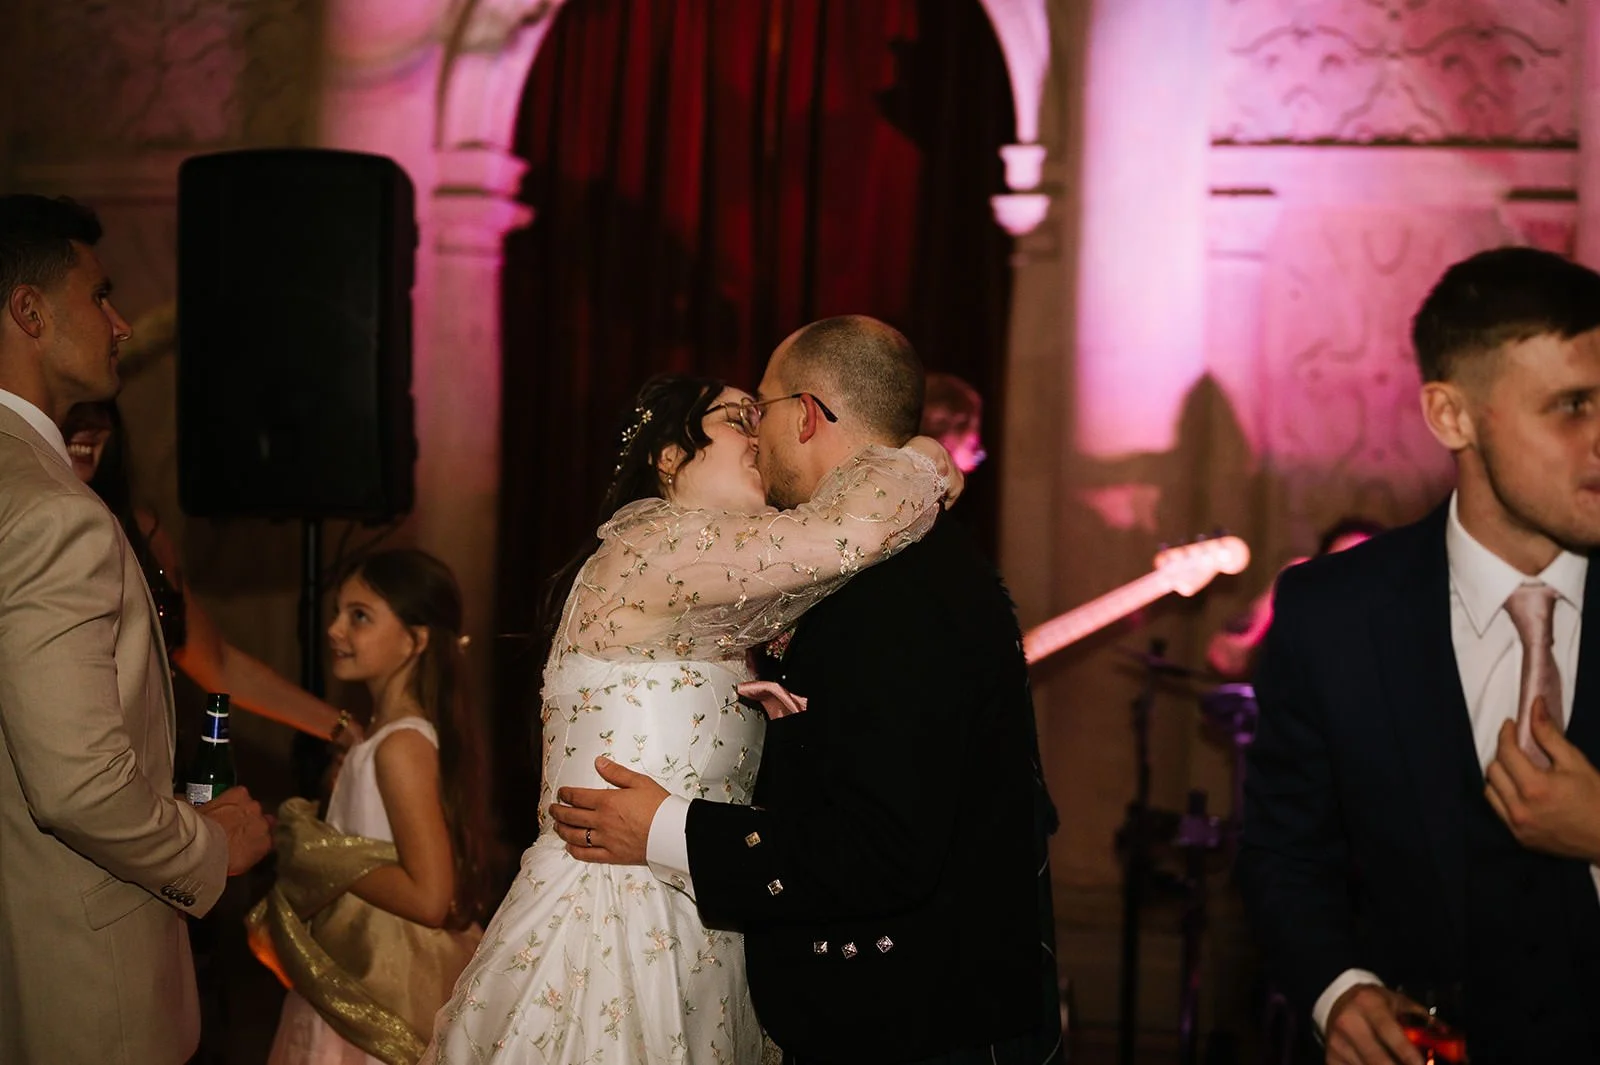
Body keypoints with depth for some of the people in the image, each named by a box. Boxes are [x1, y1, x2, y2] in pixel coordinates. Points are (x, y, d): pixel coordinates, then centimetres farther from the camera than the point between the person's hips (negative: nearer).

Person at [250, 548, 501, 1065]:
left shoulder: (401, 746, -21)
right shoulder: (391, 731, 5)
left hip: (384, 993, -8)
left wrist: (320, 855, -19)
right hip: (365, 975, 8)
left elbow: (428, 898, -26)